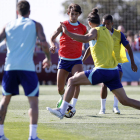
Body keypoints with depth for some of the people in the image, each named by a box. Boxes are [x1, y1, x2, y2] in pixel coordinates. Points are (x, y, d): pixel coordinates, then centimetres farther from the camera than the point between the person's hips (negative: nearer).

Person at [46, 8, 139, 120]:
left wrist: (67, 33, -26)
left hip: (102, 71, -8)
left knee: (71, 81, 1)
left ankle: (62, 111, -3)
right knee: (124, 100, 9)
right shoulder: (106, 31, 19)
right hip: (113, 70, 8)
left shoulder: (95, 30, -4)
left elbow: (86, 38, -27)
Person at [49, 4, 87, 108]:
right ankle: (63, 98, 38)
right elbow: (53, 38, 3)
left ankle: (72, 106, -20)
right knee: (60, 88, 3)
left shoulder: (83, 28, 3)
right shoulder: (63, 25, -2)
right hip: (63, 60, 0)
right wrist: (53, 45, -18)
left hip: (76, 60, 0)